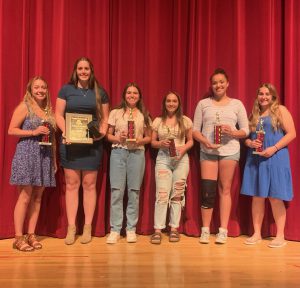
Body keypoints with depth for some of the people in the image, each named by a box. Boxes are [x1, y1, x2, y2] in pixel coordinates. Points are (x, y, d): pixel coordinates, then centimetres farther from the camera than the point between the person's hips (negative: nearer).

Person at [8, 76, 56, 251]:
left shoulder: (48, 110, 15)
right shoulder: (24, 107, -1)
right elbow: (11, 130, -6)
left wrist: (54, 159, 13)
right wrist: (34, 132, -15)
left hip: (44, 156, 6)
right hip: (27, 154, -5)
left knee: (37, 197, 7)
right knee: (25, 196, -5)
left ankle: (31, 235, 15)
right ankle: (18, 238, 3)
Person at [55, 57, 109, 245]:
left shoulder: (100, 92, 9)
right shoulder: (66, 90, 7)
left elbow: (105, 118, 10)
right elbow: (58, 115, 4)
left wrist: (102, 132, -9)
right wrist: (65, 131, -13)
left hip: (92, 143, 0)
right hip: (70, 142, 0)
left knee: (89, 184, 3)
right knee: (71, 184, 1)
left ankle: (88, 227, 12)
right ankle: (71, 227, 10)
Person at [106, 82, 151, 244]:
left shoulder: (144, 115, 10)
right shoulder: (115, 113, 8)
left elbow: (149, 137, 11)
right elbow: (108, 135, 8)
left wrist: (140, 141, -8)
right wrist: (117, 138, -11)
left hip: (137, 153, 1)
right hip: (118, 152, -1)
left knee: (134, 191, 3)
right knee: (116, 191, -3)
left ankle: (131, 229, 13)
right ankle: (115, 229, 6)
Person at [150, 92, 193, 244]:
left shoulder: (185, 120, 5)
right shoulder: (158, 121, 7)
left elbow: (190, 141, 9)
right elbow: (152, 142, 9)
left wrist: (183, 148, -11)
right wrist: (161, 143, -12)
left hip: (181, 159, 1)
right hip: (163, 159, 0)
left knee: (177, 194, 4)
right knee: (162, 194, -7)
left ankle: (174, 228, 14)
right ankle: (158, 229, -1)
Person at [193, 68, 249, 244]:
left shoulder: (237, 104, 9)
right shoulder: (203, 104, 10)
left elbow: (246, 130, 7)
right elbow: (195, 130, 6)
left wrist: (233, 132, -13)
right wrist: (205, 142, -12)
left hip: (230, 151, 0)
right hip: (207, 151, 0)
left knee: (225, 189, 4)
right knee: (207, 191, -3)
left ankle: (223, 231, 12)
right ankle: (205, 230, 10)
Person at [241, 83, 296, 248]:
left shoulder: (280, 110, 1)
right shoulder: (254, 114, 15)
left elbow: (291, 133, -6)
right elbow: (246, 135, 16)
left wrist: (274, 148, -16)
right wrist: (249, 143, -7)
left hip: (275, 159, -4)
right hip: (255, 160, 5)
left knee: (275, 197, -2)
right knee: (257, 196, 6)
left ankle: (280, 236, 9)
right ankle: (257, 234, 15)